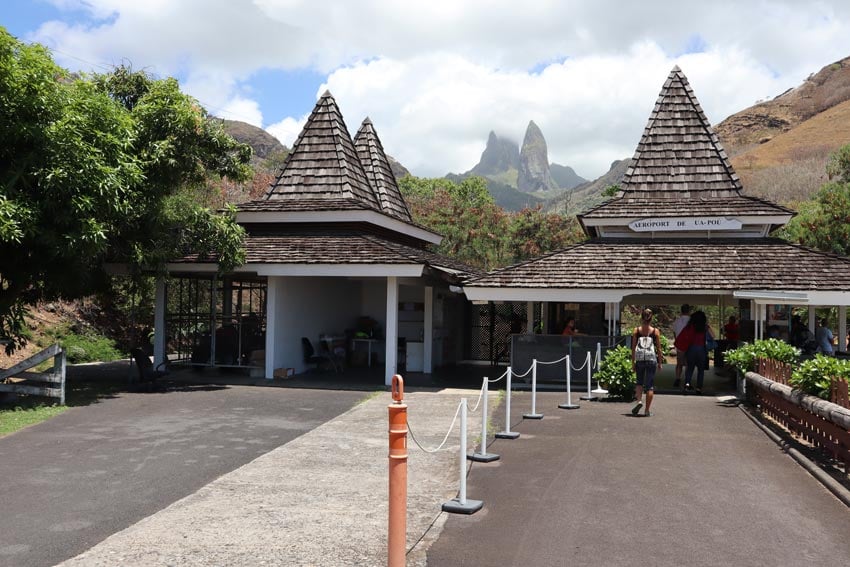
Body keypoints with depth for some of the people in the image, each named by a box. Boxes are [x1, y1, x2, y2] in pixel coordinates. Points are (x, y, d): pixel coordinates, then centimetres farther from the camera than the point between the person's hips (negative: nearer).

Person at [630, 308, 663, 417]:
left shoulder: (636, 330, 0)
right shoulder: (655, 331, -1)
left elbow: (633, 348, 1)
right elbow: (658, 348, 1)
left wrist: (633, 362, 8)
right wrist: (660, 362, 11)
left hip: (639, 360, 1)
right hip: (652, 360, -1)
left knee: (639, 382, 19)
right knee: (650, 385, 6)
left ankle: (639, 401, -5)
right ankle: (647, 410, 7)